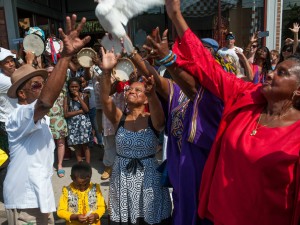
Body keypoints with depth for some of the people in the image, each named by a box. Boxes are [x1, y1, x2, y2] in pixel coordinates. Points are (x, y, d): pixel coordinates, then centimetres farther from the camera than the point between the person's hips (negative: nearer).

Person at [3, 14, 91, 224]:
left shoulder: (41, 118, 11)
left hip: (37, 194, 9)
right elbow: (46, 101, -43)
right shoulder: (19, 117, -22)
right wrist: (66, 56, -49)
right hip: (25, 199, -9)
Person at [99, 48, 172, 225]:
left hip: (148, 178, -2)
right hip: (122, 177, 2)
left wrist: (152, 93, -53)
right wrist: (107, 72, -34)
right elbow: (105, 99, -19)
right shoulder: (119, 118, -2)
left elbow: (155, 105, -32)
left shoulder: (154, 120, -9)